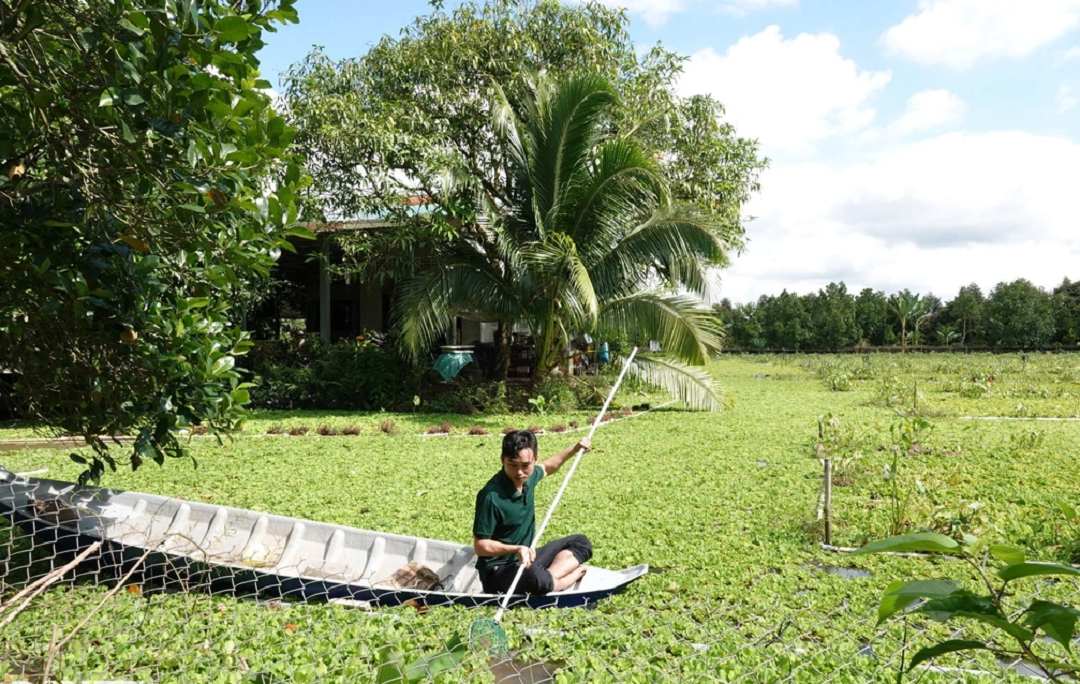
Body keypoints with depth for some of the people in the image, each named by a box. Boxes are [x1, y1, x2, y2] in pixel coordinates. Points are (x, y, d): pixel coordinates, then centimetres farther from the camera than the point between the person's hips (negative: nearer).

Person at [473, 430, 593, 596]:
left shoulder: (529, 477, -2)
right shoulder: (491, 496, -26)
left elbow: (547, 467, 25)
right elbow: (481, 546, -20)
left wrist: (574, 449, 16)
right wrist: (516, 549, -33)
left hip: (527, 559, 9)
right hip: (498, 571, -9)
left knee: (580, 542, 11)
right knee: (537, 579, -40)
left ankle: (551, 576, -14)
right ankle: (573, 575, -9)